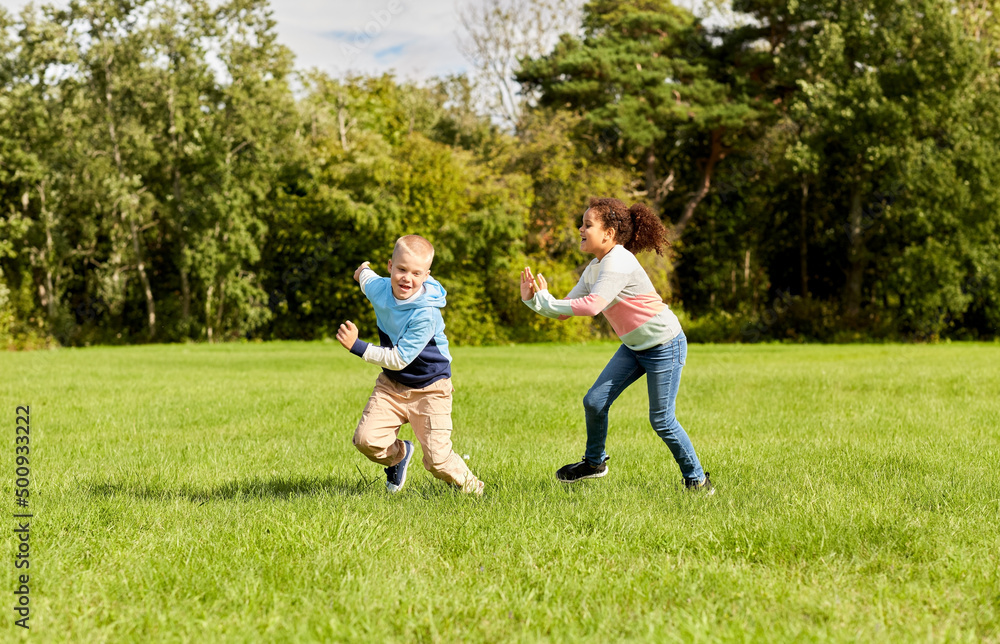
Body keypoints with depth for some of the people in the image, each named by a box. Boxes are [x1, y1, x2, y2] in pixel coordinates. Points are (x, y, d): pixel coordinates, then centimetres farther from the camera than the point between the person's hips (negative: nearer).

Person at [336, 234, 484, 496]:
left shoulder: (425, 315, -28)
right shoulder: (379, 288, -9)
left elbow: (398, 359, -28)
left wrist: (356, 346, -30)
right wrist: (364, 271, 42)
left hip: (429, 388, -5)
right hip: (391, 384, 5)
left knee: (437, 460, -12)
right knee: (366, 439, -14)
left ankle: (472, 489, 18)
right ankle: (399, 454, 20)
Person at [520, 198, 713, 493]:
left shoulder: (618, 262, -23)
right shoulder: (593, 269, 6)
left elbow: (593, 305, -35)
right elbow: (564, 311, 3)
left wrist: (545, 301, -29)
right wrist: (533, 300, -14)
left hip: (665, 346, -8)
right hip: (634, 346, 8)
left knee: (661, 420, -3)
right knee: (595, 401, 1)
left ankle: (697, 479, 15)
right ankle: (594, 462, 24)